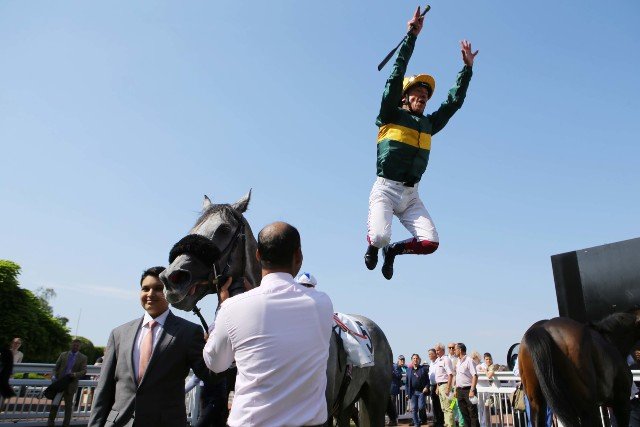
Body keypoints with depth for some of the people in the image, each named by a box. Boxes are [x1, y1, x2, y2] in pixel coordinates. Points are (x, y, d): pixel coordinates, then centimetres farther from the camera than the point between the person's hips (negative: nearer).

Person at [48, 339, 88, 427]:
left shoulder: (83, 358, 2)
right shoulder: (63, 354, 9)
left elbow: (83, 371, -4)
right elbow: (56, 367, 9)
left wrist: (75, 374, -22)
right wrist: (53, 376, -8)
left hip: (71, 385, -1)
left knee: (68, 406, 8)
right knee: (55, 404, 0)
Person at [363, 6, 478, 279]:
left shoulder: (429, 124, 17)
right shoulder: (391, 115, 3)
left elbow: (455, 101, 21)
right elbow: (396, 77, -6)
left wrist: (467, 67, 17)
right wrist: (412, 35, -9)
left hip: (411, 194, 5)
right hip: (385, 189, -5)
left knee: (430, 243, -13)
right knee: (380, 237, -26)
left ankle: (392, 250, 19)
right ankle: (373, 245, 16)